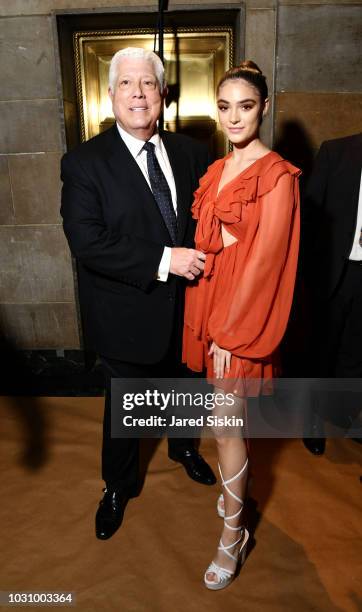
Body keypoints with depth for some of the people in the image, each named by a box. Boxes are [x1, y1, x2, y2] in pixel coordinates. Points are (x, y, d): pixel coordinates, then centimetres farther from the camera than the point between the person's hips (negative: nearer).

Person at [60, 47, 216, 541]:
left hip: (186, 304, 4)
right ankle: (119, 486, 43)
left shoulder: (191, 153, 1)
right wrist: (164, 259, -27)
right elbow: (88, 243, -22)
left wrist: (201, 254, -13)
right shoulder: (84, 163, -12)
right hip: (128, 314, -3)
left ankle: (182, 446, 57)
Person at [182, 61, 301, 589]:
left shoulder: (277, 176, -12)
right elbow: (207, 242, 11)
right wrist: (208, 320, 6)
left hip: (244, 312, -6)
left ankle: (233, 532, 23)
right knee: (229, 415, 20)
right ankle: (239, 481, 46)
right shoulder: (218, 171, 11)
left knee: (225, 424, 1)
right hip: (209, 303, 7)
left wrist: (232, 332, -15)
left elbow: (265, 260, -16)